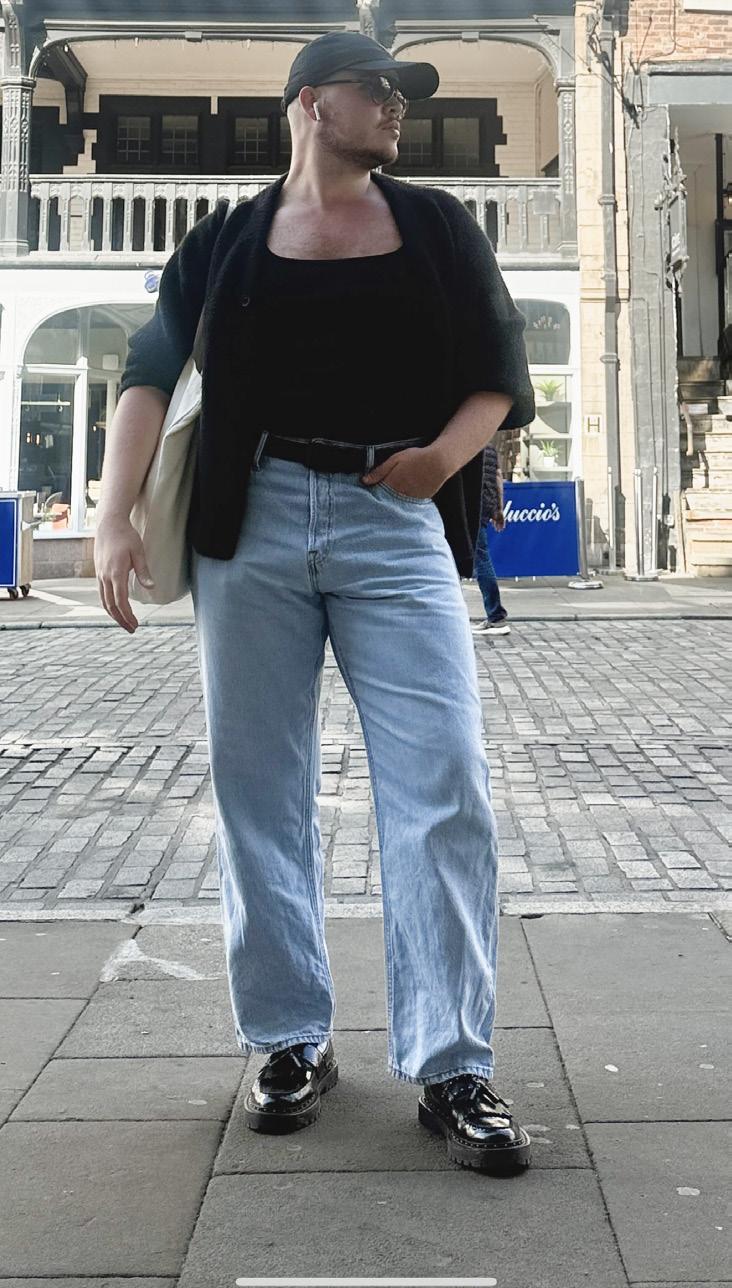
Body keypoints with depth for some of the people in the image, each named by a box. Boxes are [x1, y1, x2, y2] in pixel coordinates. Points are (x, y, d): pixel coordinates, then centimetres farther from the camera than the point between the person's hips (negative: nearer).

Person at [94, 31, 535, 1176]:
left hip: (396, 520, 0)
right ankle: (294, 1042, 17)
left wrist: (447, 452, -7)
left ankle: (451, 1068, 0)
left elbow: (501, 375, 14)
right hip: (254, 521, 1)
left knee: (445, 789, -9)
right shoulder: (229, 239, 12)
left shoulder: (438, 228, 15)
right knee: (259, 792, 3)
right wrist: (115, 517, -10)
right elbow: (152, 373, 4)